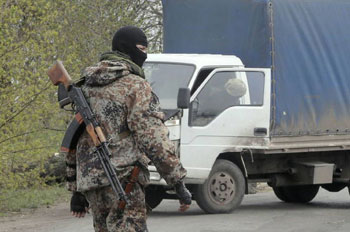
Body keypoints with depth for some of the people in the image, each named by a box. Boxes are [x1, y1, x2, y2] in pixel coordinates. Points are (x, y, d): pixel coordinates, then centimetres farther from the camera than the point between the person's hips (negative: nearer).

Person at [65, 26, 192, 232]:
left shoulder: (88, 87, 18)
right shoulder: (135, 86, -7)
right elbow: (153, 139, -14)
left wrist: (77, 190, 23)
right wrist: (178, 183, -11)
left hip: (90, 181, 8)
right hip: (122, 180, -8)